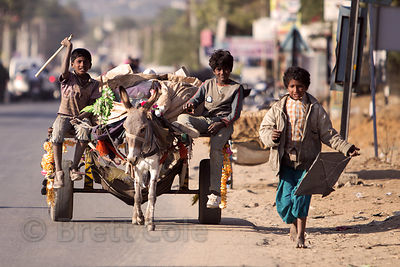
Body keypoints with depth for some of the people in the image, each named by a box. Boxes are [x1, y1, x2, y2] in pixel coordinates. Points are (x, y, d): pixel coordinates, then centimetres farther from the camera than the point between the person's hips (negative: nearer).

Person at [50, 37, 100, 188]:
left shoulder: (93, 84, 8)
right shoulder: (69, 78, 5)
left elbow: (92, 106, 1)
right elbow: (64, 71, -20)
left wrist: (81, 116, -18)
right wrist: (69, 48, -21)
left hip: (82, 117, 0)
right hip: (64, 115, 0)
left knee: (84, 132, -34)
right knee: (57, 135, -31)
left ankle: (74, 168, -26)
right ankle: (58, 172, -31)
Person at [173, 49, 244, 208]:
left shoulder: (236, 88, 10)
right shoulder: (208, 85, 21)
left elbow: (235, 113, 0)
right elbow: (195, 100, 10)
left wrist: (221, 123, -17)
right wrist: (190, 105, -15)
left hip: (224, 122, -5)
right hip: (204, 120, 5)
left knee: (216, 148, -31)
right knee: (183, 117, -25)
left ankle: (215, 192, -35)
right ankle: (189, 131, -63)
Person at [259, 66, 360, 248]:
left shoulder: (315, 109, 4)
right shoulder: (278, 108, 7)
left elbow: (328, 135, 6)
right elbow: (264, 128, 9)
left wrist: (346, 148, -4)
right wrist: (271, 136, -15)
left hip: (307, 161, -1)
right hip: (286, 160, 1)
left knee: (301, 197, -10)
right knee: (285, 198, -3)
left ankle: (300, 235, -1)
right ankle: (293, 225, 26)